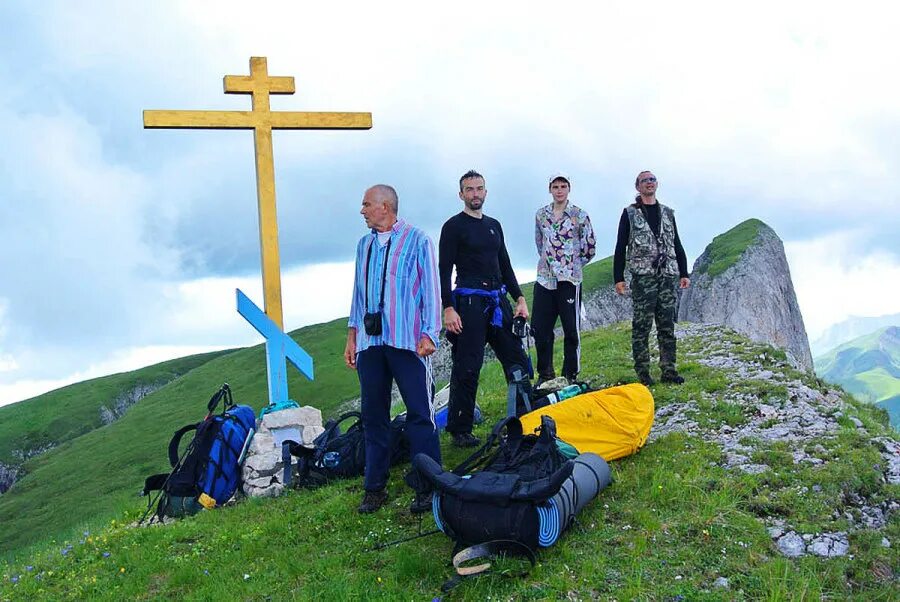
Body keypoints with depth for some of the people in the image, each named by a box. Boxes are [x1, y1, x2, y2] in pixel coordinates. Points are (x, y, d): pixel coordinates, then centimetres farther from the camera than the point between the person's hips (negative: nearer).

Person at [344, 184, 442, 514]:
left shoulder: (417, 240, 1)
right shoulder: (364, 245, 17)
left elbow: (430, 288, -2)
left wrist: (429, 334, -10)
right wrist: (352, 336, 16)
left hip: (407, 341, -5)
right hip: (370, 341, 6)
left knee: (420, 414, -3)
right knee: (373, 415, 8)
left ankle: (428, 487, 5)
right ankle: (375, 488, 17)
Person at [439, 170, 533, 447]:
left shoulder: (494, 225, 18)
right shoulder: (453, 226, -1)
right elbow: (444, 271, -7)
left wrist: (520, 299, 13)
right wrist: (448, 309, -16)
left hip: (498, 302, 7)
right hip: (469, 304, -6)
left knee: (517, 360, 7)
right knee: (467, 368, -6)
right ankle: (460, 431, 3)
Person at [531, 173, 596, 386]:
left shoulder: (580, 216, -2)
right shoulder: (541, 214, 9)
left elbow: (590, 248, 3)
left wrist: (571, 265, 9)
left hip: (569, 280, -4)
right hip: (544, 279, 4)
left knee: (571, 329, 1)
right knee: (539, 328, 5)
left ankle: (570, 375, 11)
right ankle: (545, 374, 18)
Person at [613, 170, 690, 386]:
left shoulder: (667, 213, 19)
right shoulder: (630, 213, 6)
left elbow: (677, 245, 20)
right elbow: (620, 247, 2)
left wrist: (684, 273, 12)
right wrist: (618, 277, -5)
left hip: (667, 275, 4)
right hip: (642, 275, -4)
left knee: (667, 325, 3)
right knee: (642, 325, -5)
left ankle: (668, 370, 8)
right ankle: (642, 372, -1)